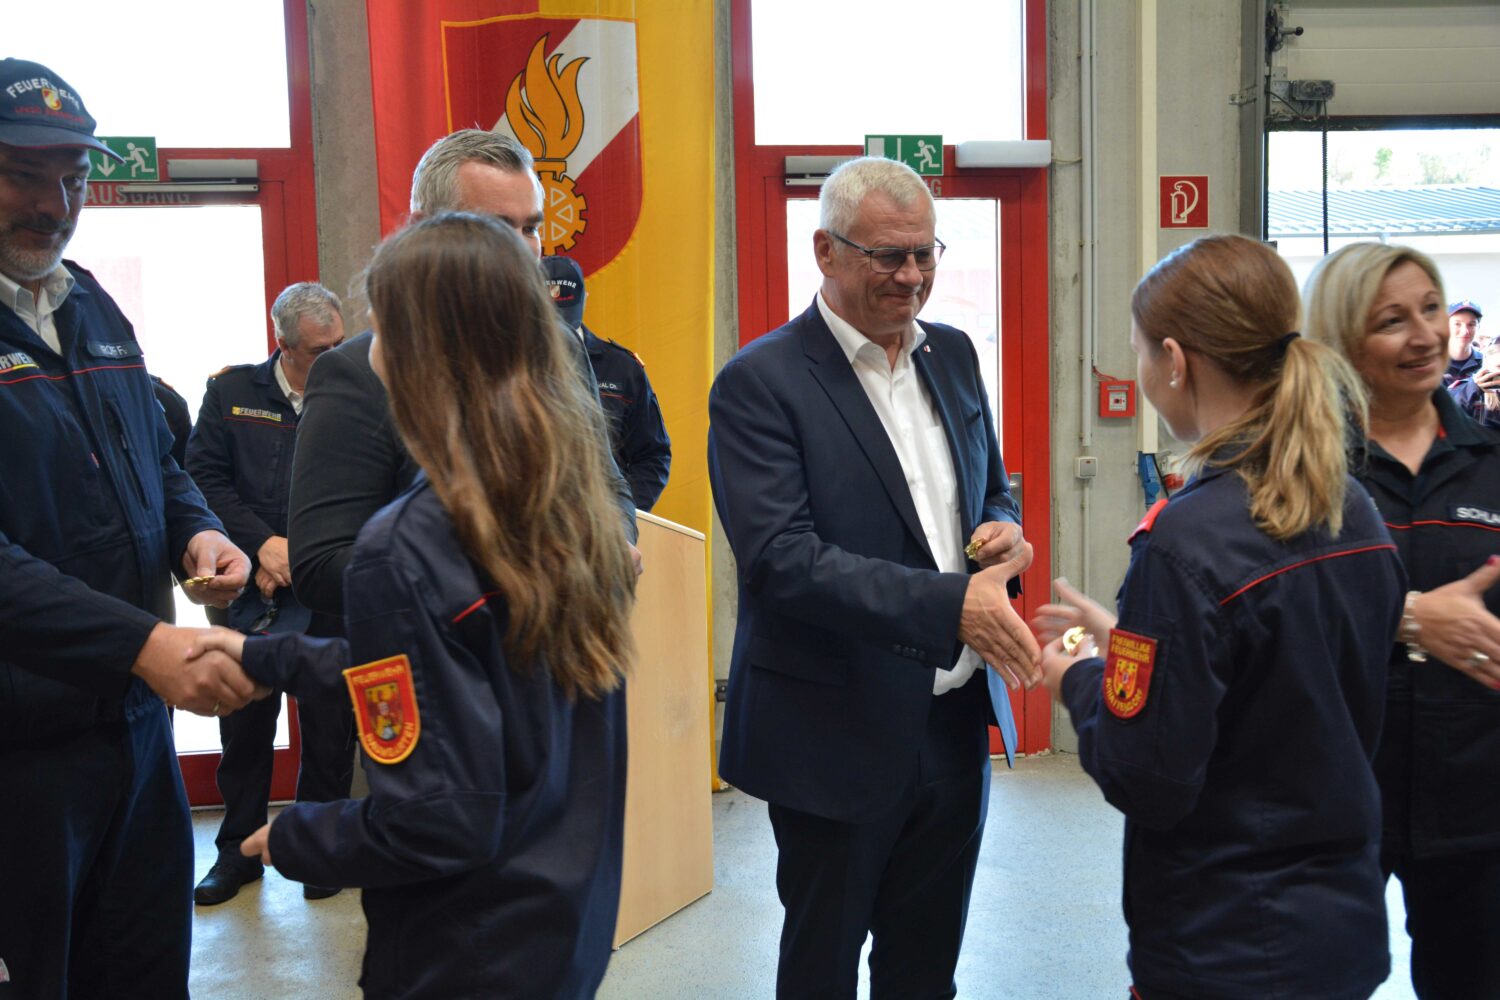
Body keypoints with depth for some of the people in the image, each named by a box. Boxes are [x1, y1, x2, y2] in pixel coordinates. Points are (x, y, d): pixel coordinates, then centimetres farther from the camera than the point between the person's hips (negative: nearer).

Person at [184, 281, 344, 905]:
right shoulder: (232, 392, 4)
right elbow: (204, 477, 0)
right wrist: (262, 543, -10)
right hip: (249, 591, 1)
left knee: (328, 726, 7)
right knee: (244, 725, 9)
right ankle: (239, 849, 25)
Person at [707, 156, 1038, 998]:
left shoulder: (952, 354, 7)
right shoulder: (760, 383, -14)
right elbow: (780, 558, -24)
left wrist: (1005, 534, -7)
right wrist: (950, 605, -32)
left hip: (956, 725, 6)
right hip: (839, 735, -6)